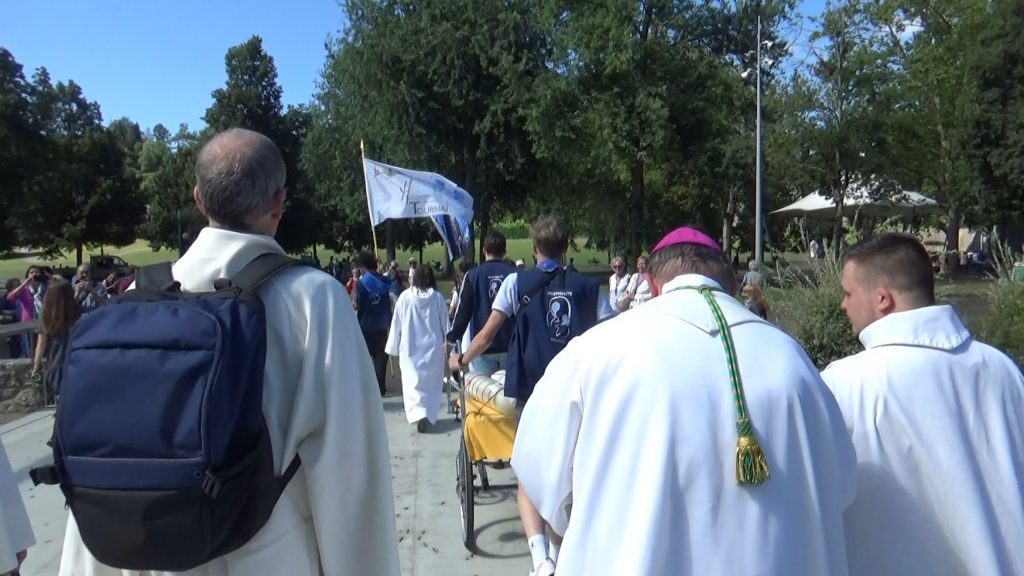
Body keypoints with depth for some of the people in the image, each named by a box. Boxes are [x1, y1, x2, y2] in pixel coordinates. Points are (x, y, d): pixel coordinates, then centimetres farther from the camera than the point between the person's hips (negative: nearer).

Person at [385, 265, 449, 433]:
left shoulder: (405, 296, -7)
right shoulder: (438, 297, -5)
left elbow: (396, 323, -2)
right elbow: (445, 323, 2)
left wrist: (394, 347, 7)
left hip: (410, 347, -1)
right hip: (433, 347, 1)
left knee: (412, 382, 1)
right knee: (431, 382, 13)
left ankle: (418, 415, -16)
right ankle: (428, 416, 14)